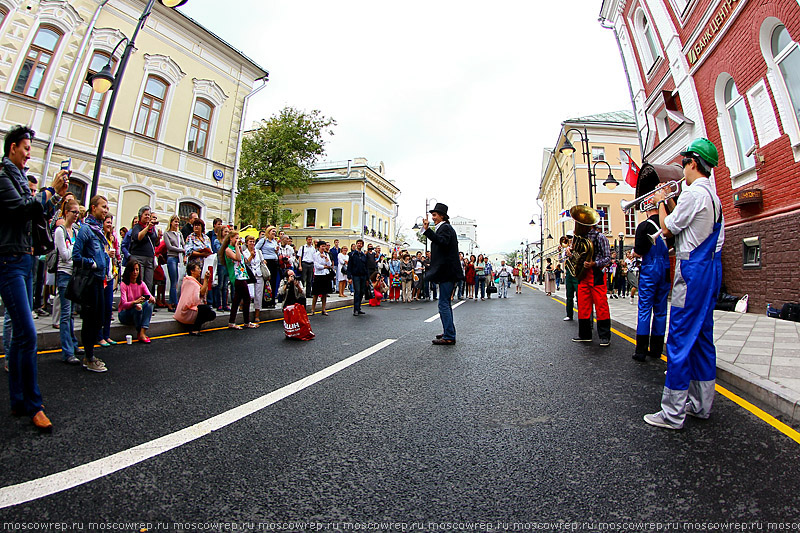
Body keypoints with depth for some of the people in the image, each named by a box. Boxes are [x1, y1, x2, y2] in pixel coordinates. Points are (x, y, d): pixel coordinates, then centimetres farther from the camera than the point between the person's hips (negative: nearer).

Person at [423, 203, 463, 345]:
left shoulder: (445, 227, -10)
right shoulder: (445, 227, 21)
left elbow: (442, 242, -31)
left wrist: (427, 230, -36)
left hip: (446, 271, -11)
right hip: (447, 271, 11)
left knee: (444, 304, -9)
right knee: (446, 303, 17)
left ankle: (449, 337, -4)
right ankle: (448, 333, 27)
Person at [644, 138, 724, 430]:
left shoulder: (693, 192, -14)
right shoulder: (713, 194, 17)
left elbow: (668, 229, -9)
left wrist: (660, 202, 5)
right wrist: (668, 201, 22)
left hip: (692, 269, -10)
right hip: (711, 267, 10)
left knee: (680, 340, -7)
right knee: (702, 336, 14)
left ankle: (672, 413, 1)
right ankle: (701, 404, 24)